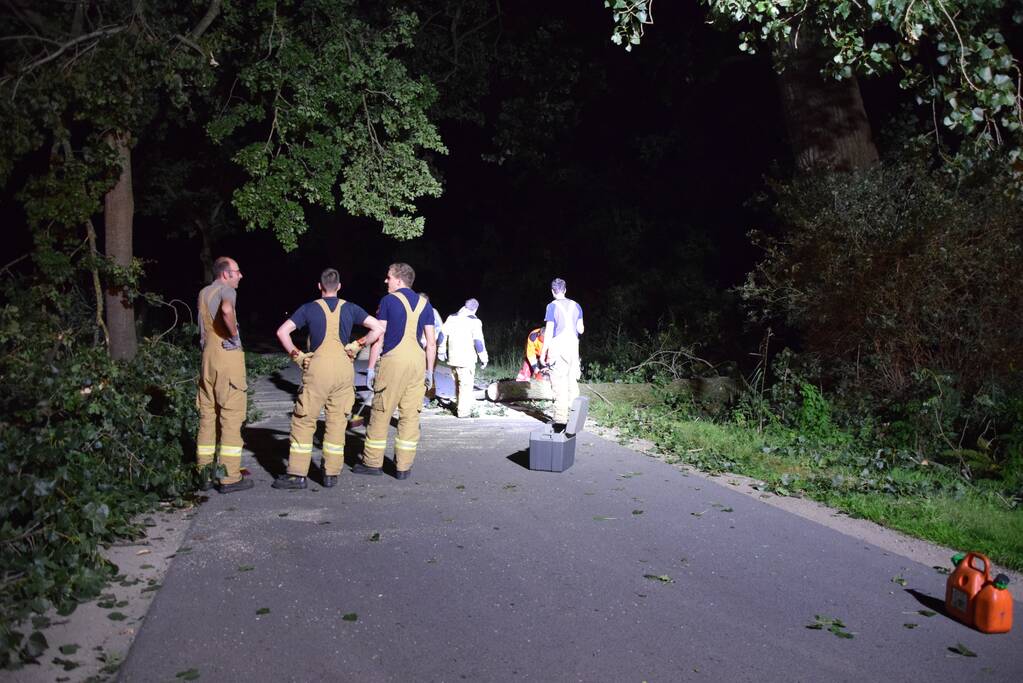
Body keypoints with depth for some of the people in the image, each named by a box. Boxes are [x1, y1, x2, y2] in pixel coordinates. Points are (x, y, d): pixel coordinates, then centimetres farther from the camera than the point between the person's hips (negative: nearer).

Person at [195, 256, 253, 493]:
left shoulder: (203, 293, 17)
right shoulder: (227, 290, -8)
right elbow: (227, 310, -31)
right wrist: (234, 334, -16)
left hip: (207, 357, 8)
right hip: (227, 357, -8)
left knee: (207, 416, 10)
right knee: (231, 417, -4)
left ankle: (204, 475, 15)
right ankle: (230, 478, -3)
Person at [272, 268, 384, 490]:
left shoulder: (309, 308, 4)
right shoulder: (350, 308, 8)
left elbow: (282, 331, -3)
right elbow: (378, 328, 3)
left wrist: (297, 355, 3)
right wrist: (357, 346, 7)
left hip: (318, 368, -2)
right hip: (344, 369, 2)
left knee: (303, 421, 6)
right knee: (337, 421, 8)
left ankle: (297, 474, 6)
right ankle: (331, 474, 12)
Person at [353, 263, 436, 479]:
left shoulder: (388, 300, 1)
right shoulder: (424, 304, 12)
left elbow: (379, 337, -3)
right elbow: (431, 343, 9)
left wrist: (371, 367, 0)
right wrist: (429, 371, 14)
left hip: (393, 359, -4)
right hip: (417, 360, 4)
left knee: (381, 412, 6)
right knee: (410, 415, 6)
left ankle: (373, 462, 14)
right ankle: (403, 466, 9)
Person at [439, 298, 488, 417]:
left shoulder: (451, 318, 9)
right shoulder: (474, 321, -8)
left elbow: (443, 334, 10)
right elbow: (478, 341, -11)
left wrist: (442, 351, 20)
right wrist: (483, 358, -3)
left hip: (452, 358, 6)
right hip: (467, 359, -6)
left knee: (458, 382, 20)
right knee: (466, 383, 0)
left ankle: (458, 405, 29)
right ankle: (463, 410, -2)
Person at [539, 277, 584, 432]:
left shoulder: (552, 306, -4)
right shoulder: (576, 306, 10)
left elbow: (549, 331, -8)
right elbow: (580, 329, 11)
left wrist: (543, 353, -3)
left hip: (558, 348, -4)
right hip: (573, 347, 4)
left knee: (559, 385, -4)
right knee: (573, 383, 11)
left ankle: (561, 420, -8)